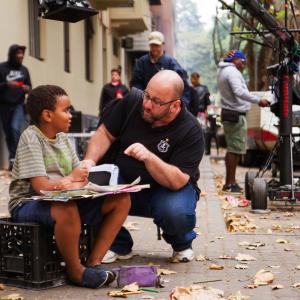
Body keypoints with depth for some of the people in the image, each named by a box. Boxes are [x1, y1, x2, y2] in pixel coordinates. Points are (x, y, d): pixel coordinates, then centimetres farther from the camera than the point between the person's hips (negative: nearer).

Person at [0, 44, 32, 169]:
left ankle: (13, 158, -16)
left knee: (15, 128, -20)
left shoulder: (24, 70, 9)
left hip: (19, 105, 1)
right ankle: (14, 158, 17)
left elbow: (29, 86, 16)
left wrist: (27, 89, -7)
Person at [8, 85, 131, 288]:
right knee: (66, 209, -41)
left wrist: (71, 184, -18)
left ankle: (94, 263, -5)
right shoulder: (31, 137, -13)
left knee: (121, 200, -5)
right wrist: (71, 178, -6)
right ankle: (75, 271, -17)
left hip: (64, 200, 8)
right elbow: (41, 186, -22)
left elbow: (80, 176, 7)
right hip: (28, 204, -8)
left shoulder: (63, 138, 11)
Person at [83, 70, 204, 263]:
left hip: (170, 189, -4)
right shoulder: (131, 104, -7)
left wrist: (149, 157, -42)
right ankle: (119, 245, 2)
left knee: (176, 213, -38)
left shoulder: (191, 131, -21)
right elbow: (105, 133, 3)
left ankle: (182, 244, 3)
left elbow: (177, 181, -27)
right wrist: (90, 160, -17)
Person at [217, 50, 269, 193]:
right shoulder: (232, 71, -15)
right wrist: (258, 100, -32)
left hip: (229, 113, 11)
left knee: (233, 149, 15)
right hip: (236, 115, -11)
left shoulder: (223, 70, 15)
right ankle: (230, 184, -9)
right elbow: (239, 92, -27)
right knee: (235, 150, -9)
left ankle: (231, 182, 19)